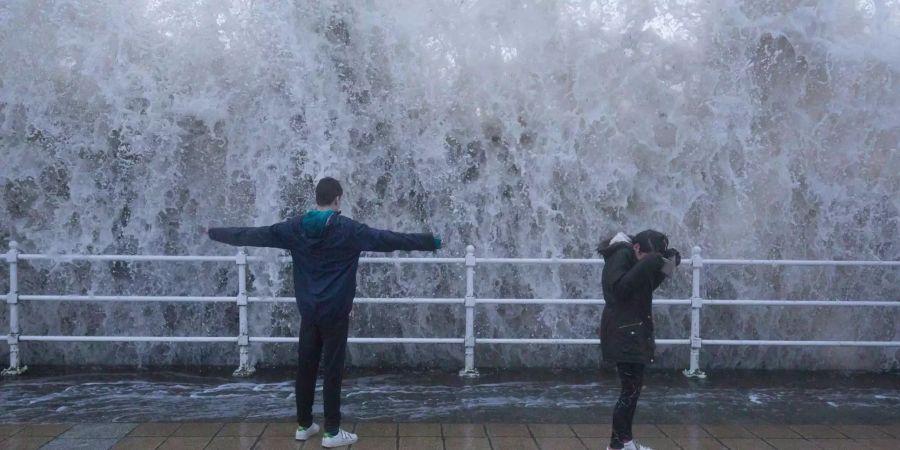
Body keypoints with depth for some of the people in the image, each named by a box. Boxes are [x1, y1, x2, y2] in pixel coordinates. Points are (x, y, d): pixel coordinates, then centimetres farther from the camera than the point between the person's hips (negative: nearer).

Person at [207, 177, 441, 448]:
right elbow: (389, 240, -13)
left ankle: (304, 425, 22)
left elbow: (253, 235, 9)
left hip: (308, 312, 4)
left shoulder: (294, 228, 1)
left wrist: (214, 233, 22)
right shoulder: (348, 230, -11)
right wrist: (431, 242, -7)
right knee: (333, 370, 0)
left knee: (305, 368, 12)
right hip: (335, 313, -4)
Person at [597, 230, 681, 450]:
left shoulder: (631, 256, 12)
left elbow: (646, 287, 17)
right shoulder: (621, 254, -15)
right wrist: (645, 266, -28)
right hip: (622, 332, -10)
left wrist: (661, 268, 3)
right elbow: (619, 288, -27)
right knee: (630, 390, -9)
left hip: (633, 330, 10)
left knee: (633, 388, 13)